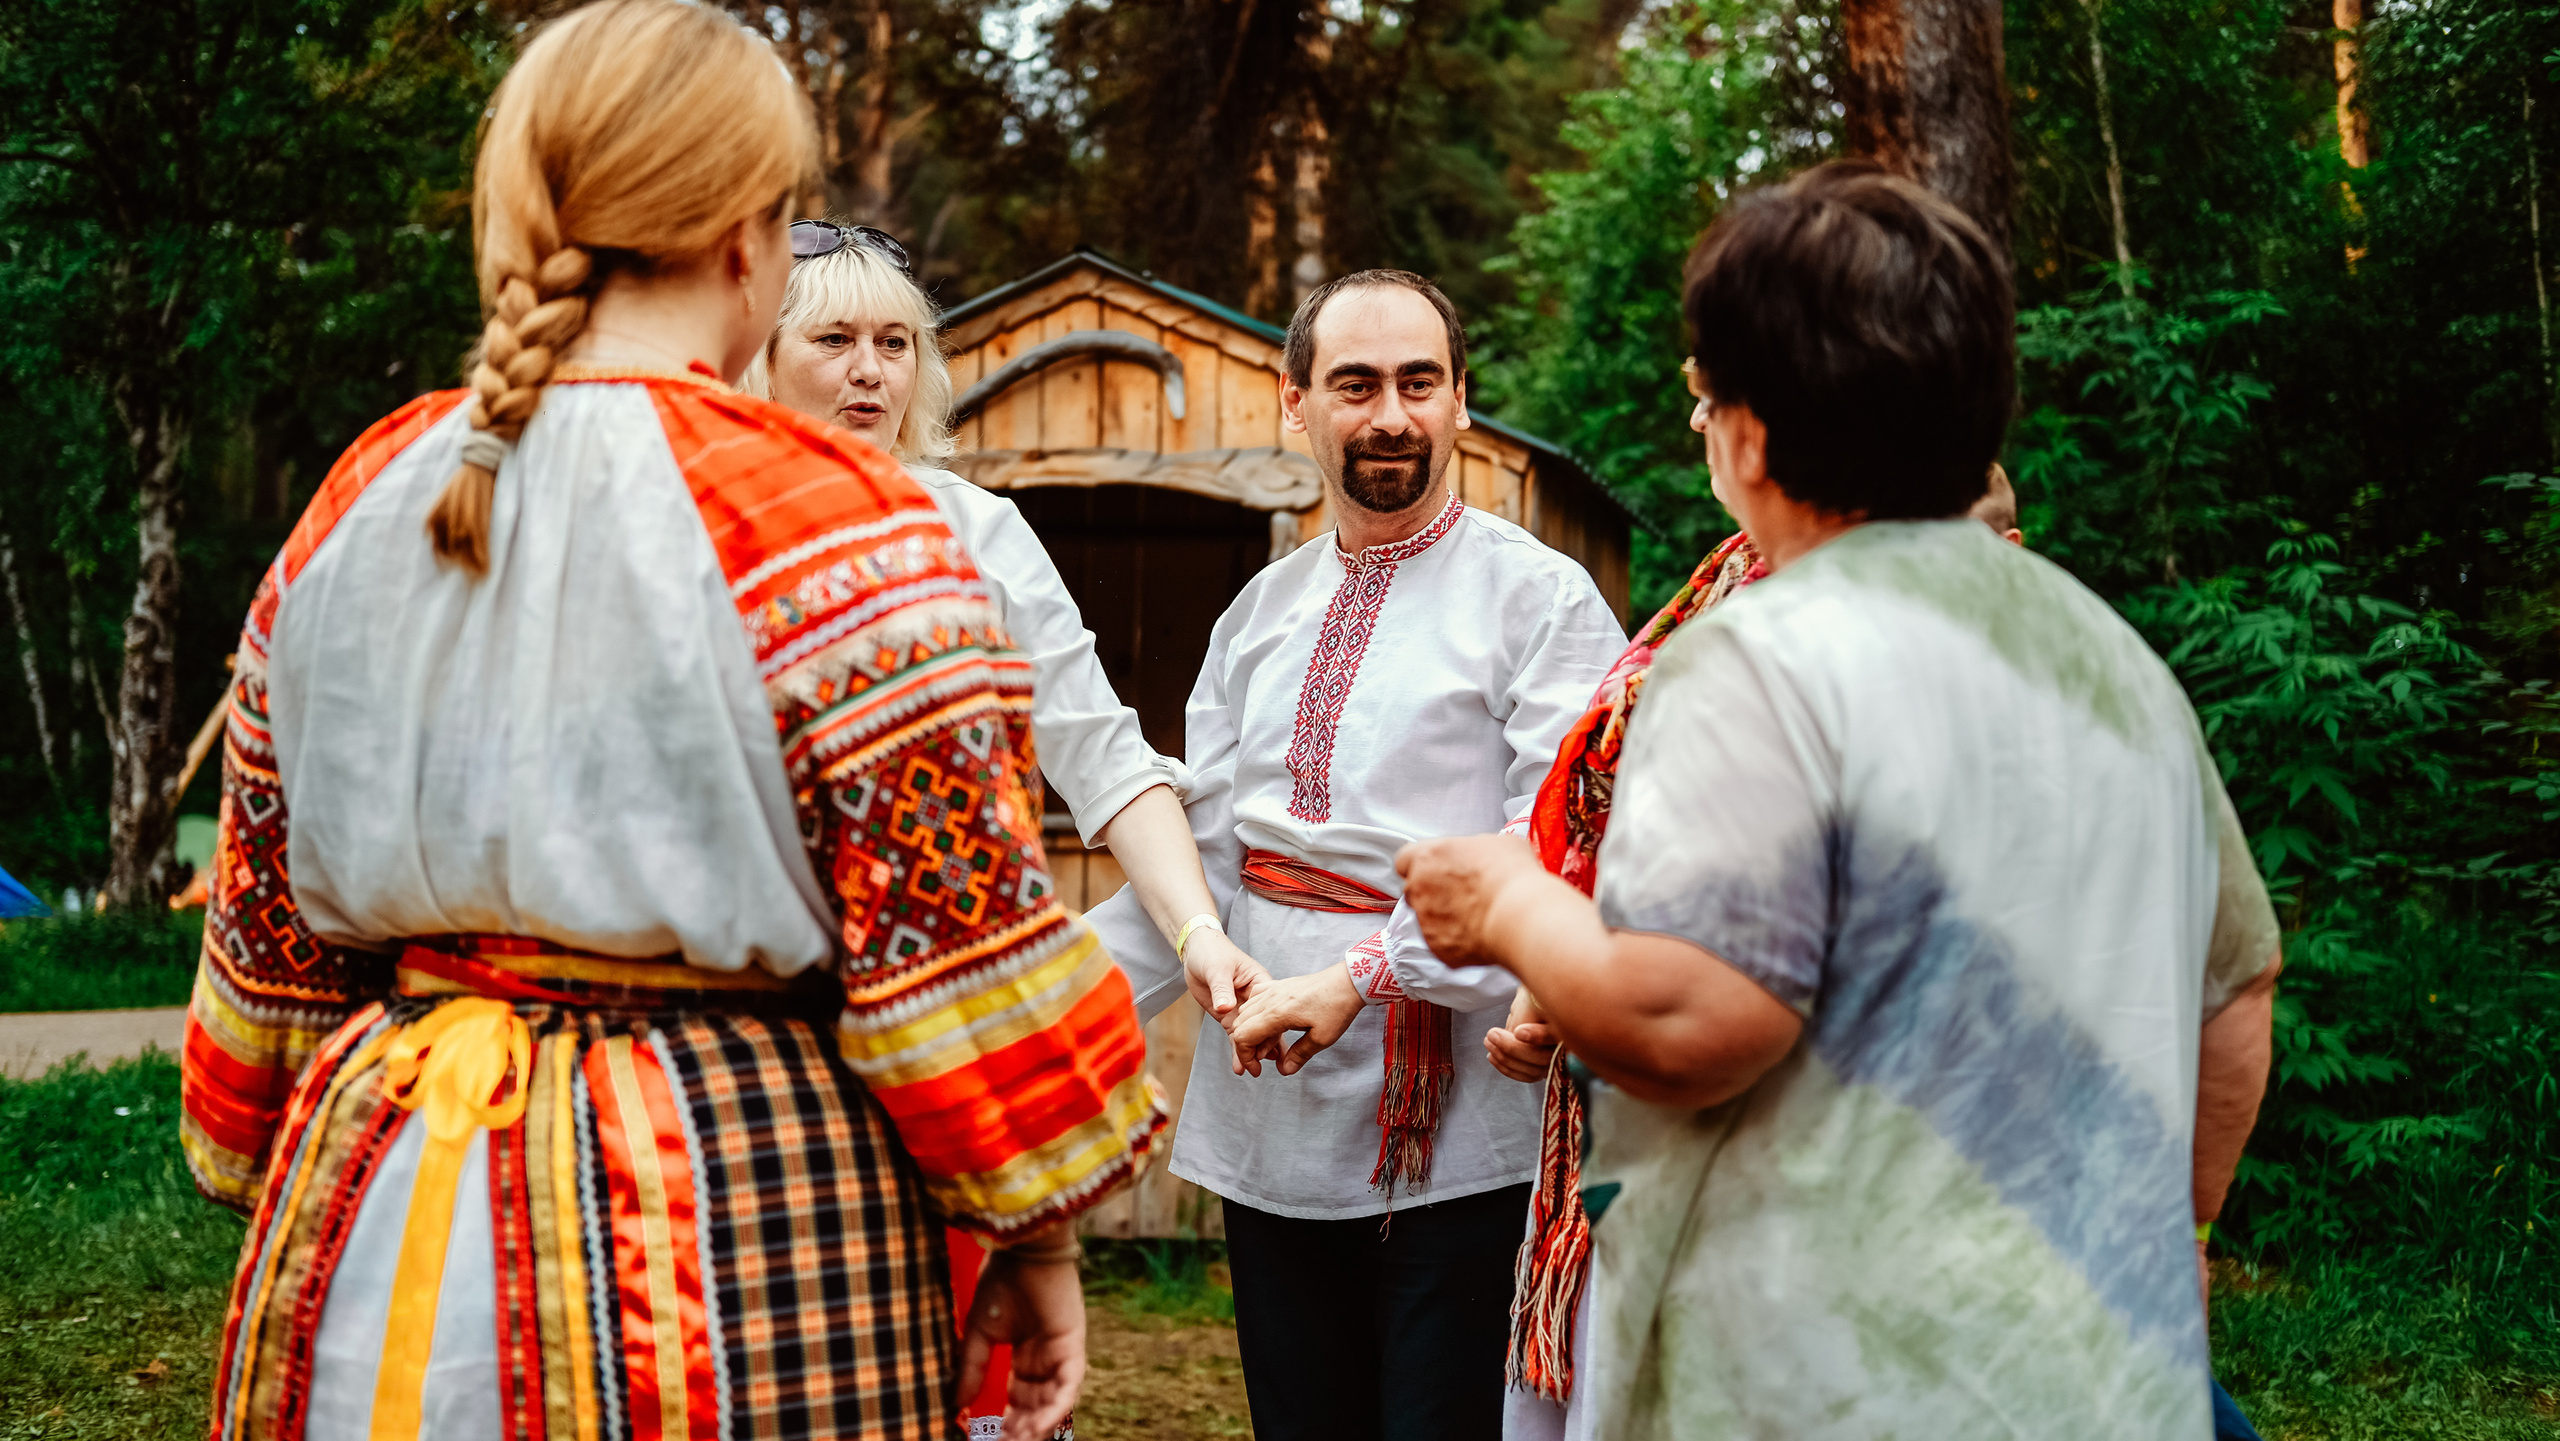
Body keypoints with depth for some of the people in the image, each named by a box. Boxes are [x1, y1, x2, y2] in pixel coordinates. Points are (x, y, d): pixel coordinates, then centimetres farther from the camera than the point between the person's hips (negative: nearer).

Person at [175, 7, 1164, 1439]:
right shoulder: (822, 520, -14)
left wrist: (294, 1186, 23)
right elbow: (955, 943, -15)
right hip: (738, 1253, -5)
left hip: (388, 1232, 5)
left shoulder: (359, 503, 4)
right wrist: (1042, 1241, -4)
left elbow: (273, 925, 11)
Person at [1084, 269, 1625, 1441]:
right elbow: (1197, 859, 12)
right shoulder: (1261, 614, 14)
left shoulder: (1544, 600, -4)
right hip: (1268, 1129, 5)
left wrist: (1359, 978, -22)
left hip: (1455, 1135, -5)